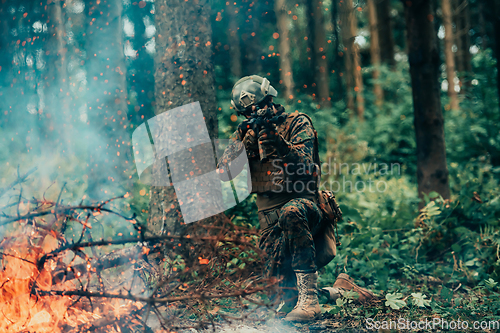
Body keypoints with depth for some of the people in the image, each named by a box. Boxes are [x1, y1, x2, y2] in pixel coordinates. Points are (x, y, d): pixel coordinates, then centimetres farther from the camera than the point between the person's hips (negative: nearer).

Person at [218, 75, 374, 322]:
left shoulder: (296, 123, 0)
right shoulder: (246, 132, 12)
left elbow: (304, 165, -15)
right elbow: (224, 171, 0)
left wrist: (279, 143, -30)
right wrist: (242, 141, -14)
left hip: (301, 202, -5)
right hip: (269, 216, 5)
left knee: (290, 213, -43)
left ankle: (308, 300, -40)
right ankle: (337, 290, 21)